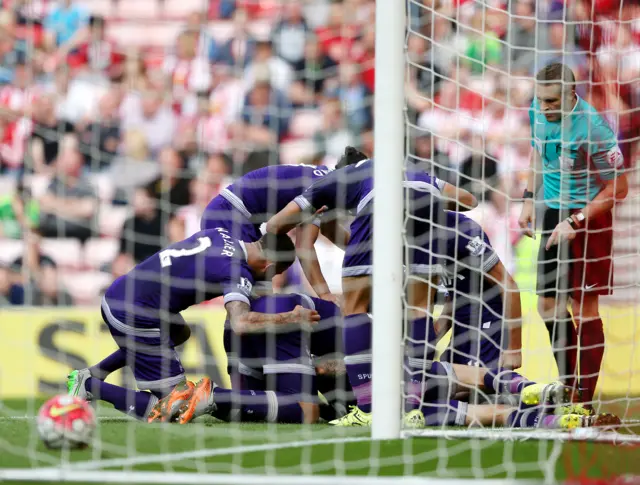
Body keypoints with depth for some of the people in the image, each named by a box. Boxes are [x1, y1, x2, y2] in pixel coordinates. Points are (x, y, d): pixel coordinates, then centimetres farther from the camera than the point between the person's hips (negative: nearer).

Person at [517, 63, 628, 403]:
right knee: (548, 304, 11)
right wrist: (529, 198, 10)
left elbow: (617, 189, -18)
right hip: (552, 212, 7)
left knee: (584, 309, -4)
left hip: (588, 218, -7)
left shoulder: (593, 130, -24)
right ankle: (567, 385, 26)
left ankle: (585, 398, 1)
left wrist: (575, 223, -19)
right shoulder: (538, 112, -3)